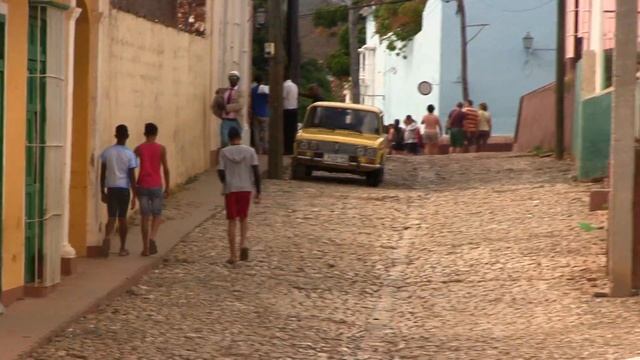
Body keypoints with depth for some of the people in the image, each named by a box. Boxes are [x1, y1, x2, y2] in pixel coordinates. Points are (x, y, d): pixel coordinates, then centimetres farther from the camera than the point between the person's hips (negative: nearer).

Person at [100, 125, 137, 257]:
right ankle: (123, 248, 19)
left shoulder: (107, 152, 0)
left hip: (111, 188, 1)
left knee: (112, 217, 3)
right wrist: (134, 196, -2)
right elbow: (132, 176, -7)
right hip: (124, 189, -1)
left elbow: (102, 174, 3)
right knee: (122, 218, 11)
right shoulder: (130, 154, -6)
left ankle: (107, 237, -27)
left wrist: (102, 192, 12)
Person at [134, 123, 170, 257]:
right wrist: (167, 187, 6)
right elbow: (165, 169, -3)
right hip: (156, 185, -1)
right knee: (157, 215, 9)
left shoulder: (139, 149, 1)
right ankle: (152, 238, -18)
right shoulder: (161, 149, -2)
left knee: (145, 216, 6)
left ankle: (146, 248, 5)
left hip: (142, 185, 1)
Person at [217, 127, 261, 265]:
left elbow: (221, 173, -6)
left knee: (232, 221, 4)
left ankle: (233, 255, 2)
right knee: (243, 218, 19)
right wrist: (258, 191, 1)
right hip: (246, 188, 1)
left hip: (230, 189, -1)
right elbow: (256, 172, -5)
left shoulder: (224, 152, -4)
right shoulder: (250, 151, -2)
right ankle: (243, 243, -5)